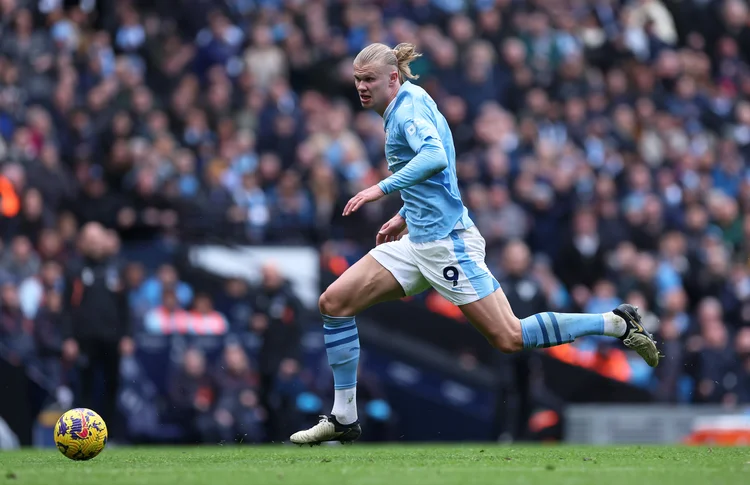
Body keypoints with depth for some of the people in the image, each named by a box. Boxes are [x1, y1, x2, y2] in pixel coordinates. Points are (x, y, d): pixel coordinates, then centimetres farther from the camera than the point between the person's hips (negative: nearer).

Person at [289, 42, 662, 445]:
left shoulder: (409, 105, -11)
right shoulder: (402, 110, 17)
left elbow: (435, 157, -30)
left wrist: (382, 189, -31)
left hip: (446, 242, -10)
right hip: (418, 243, 10)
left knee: (509, 339, -12)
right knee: (334, 302, 1)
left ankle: (618, 323, 1)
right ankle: (343, 419, 4)